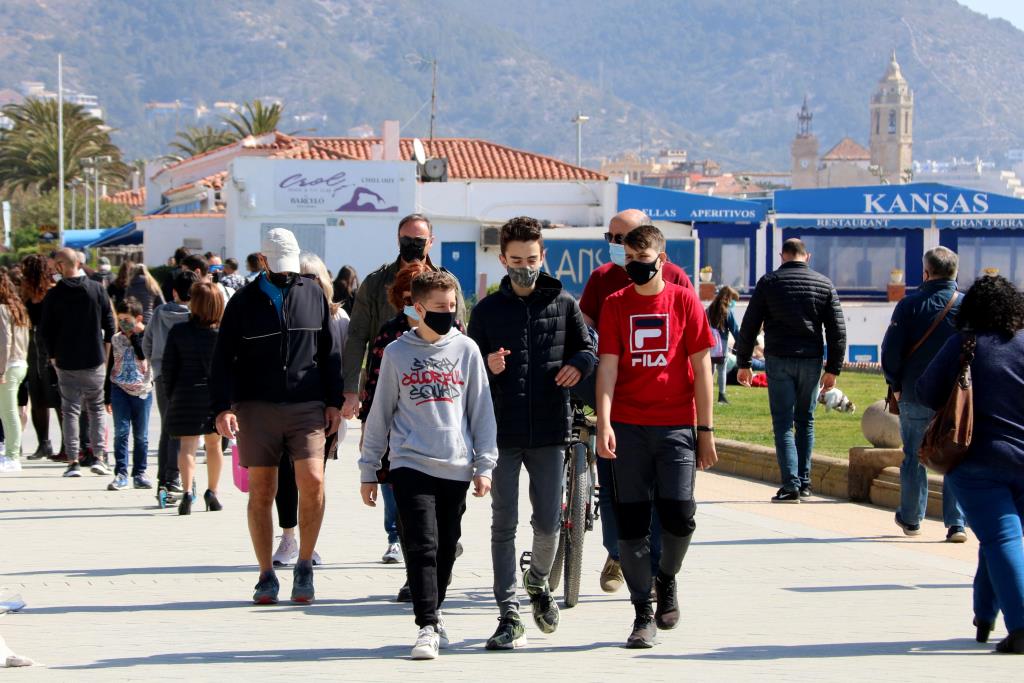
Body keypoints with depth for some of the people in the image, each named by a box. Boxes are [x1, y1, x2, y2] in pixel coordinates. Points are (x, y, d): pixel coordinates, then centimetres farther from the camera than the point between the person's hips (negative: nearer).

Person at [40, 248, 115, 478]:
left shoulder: (54, 295, -7)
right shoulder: (97, 289, -3)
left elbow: (46, 330, -3)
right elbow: (109, 324, 1)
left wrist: (54, 356, 10)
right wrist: (105, 353, 12)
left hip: (66, 362, -1)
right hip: (94, 362, 1)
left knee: (70, 410, 5)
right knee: (96, 408, 13)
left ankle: (73, 461, 0)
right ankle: (97, 457, 7)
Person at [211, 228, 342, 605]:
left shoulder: (313, 294, 9)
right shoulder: (244, 301, 5)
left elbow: (330, 351, 13)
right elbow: (223, 359, 4)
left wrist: (333, 402, 7)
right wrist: (223, 407, -7)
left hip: (307, 406, 0)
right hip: (256, 408, 0)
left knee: (312, 481, -15)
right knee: (261, 492, 2)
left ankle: (304, 566, 2)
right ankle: (267, 576, 12)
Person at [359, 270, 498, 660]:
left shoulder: (466, 350, 5)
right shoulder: (397, 353, 3)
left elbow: (481, 410, 8)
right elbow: (380, 413, 9)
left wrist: (484, 465, 3)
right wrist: (368, 470, 9)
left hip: (456, 467, 2)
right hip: (410, 464, -2)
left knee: (446, 548, 9)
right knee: (422, 546, -11)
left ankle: (432, 613, 27)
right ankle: (427, 627, -10)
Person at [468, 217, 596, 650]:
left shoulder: (563, 304, 7)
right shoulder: (487, 310, 6)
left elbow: (587, 348, 15)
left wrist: (579, 364, -7)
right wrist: (487, 367, -13)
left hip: (550, 430, 0)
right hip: (502, 431, 0)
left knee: (548, 522, 4)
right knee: (504, 525, -1)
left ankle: (537, 582, 35)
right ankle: (509, 616, 3)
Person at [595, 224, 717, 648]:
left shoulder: (684, 301, 3)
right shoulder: (615, 305, 6)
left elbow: (701, 367, 4)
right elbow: (607, 366, 0)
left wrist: (706, 429, 0)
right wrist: (604, 423, -12)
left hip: (677, 426, -1)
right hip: (628, 427, 1)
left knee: (679, 515, -11)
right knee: (631, 521, 1)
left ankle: (667, 577, 20)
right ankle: (644, 613, 10)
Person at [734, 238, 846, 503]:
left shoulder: (769, 282, 1)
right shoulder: (824, 284, 7)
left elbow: (749, 325, 1)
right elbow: (837, 330, 5)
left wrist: (743, 363, 8)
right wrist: (833, 369, 8)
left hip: (778, 361, -2)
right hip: (811, 361, 2)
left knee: (783, 424, -1)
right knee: (805, 421, 15)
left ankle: (791, 484, -11)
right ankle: (804, 481, 16)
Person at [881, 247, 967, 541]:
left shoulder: (910, 305, -7)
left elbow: (890, 351, -8)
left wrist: (896, 385, 6)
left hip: (915, 395, -1)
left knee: (914, 458, 12)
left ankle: (911, 518, 22)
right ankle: (956, 523, -1)